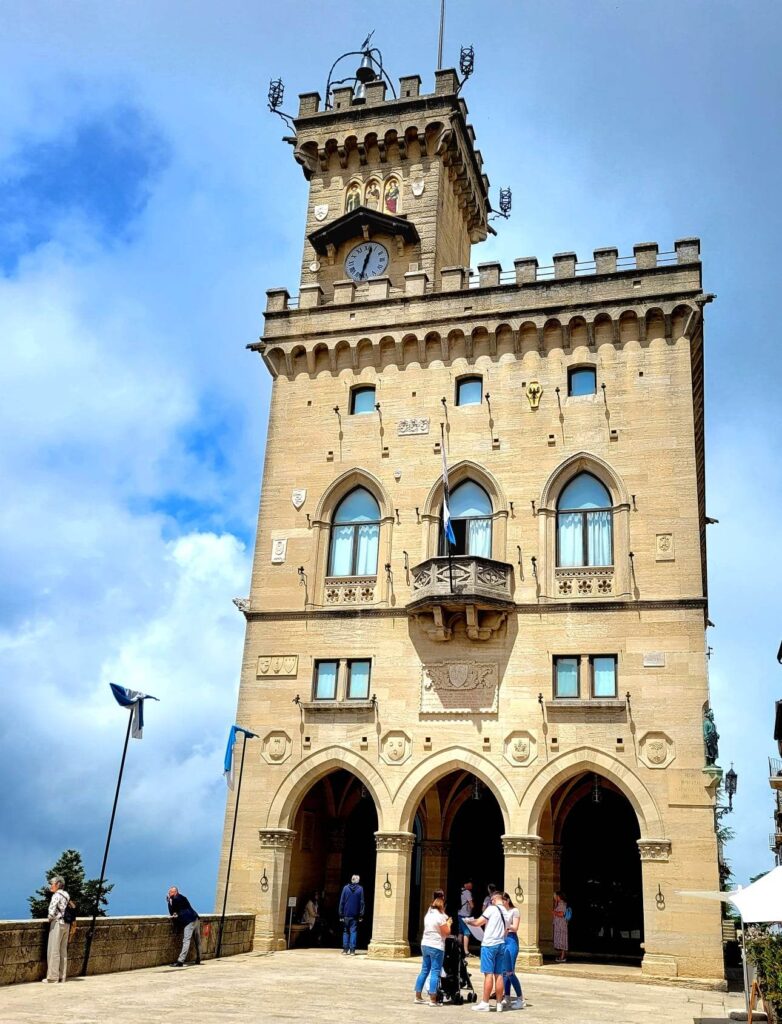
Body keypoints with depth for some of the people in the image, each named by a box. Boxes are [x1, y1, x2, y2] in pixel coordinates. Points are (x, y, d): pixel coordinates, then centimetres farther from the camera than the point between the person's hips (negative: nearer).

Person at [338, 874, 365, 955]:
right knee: (353, 932, 2)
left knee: (345, 932, 11)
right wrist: (361, 915, 1)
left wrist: (341, 914, 5)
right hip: (355, 915, -1)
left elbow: (341, 902, 2)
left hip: (346, 915, 1)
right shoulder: (360, 889, -1)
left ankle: (345, 949, 8)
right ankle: (352, 950, -4)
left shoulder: (345, 888, 2)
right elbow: (362, 903, -2)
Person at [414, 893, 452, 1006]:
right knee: (435, 972, -4)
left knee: (424, 971, 13)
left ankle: (418, 997, 16)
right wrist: (448, 923, 6)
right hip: (436, 947, -8)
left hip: (425, 945, 8)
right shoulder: (440, 916, -13)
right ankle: (433, 1000, -5)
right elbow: (446, 932, -11)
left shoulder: (429, 913, 11)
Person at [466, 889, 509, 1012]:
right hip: (501, 944, 6)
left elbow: (478, 923, -6)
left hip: (489, 944, -6)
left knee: (488, 974, -5)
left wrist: (469, 921, 12)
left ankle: (485, 1003, -2)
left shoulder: (492, 909, -8)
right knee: (499, 975, 9)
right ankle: (499, 1004, 11)